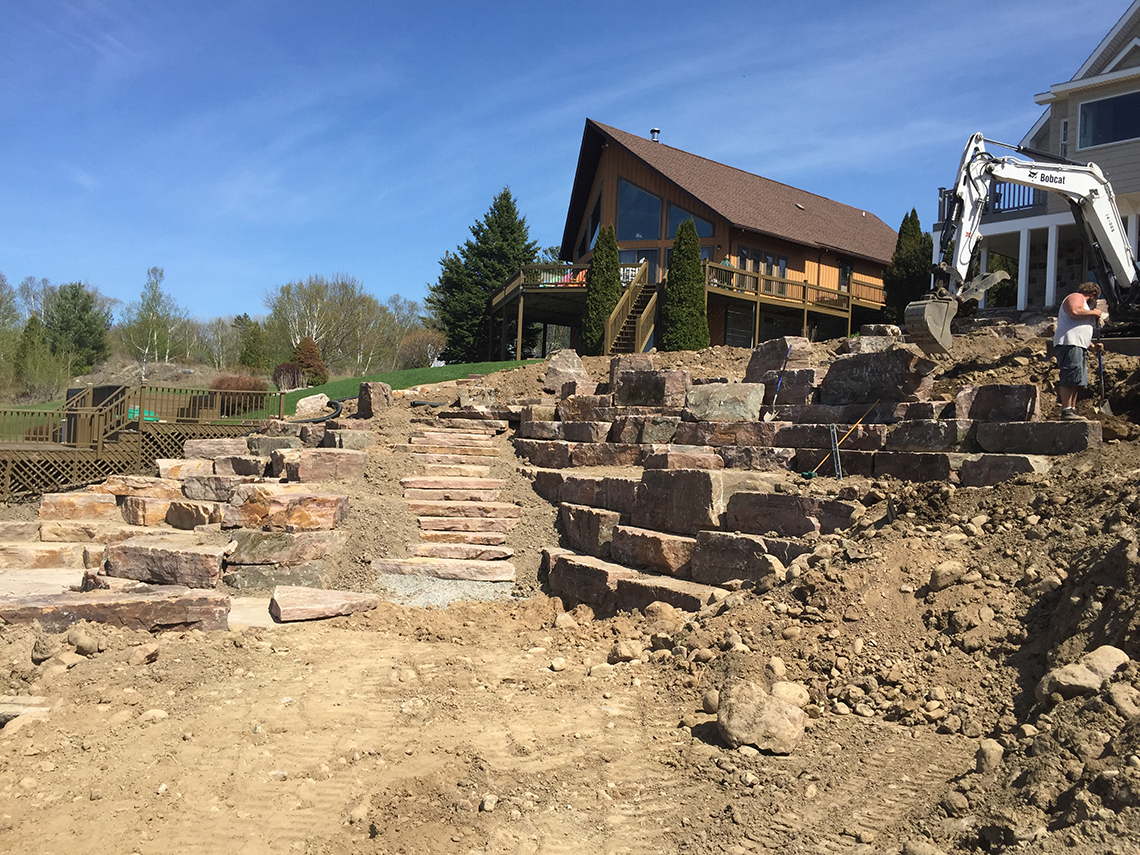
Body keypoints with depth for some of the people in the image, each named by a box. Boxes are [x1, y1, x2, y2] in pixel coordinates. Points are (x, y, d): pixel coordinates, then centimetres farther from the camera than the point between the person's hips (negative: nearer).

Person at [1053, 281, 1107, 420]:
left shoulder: (1082, 302, 34)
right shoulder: (1076, 297, 3)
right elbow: (1074, 312, -22)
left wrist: (1093, 346, 24)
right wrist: (1093, 312, -6)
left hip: (1078, 346, 11)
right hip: (1069, 343, -11)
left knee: (1075, 381, 6)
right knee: (1070, 378, -17)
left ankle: (1072, 410, 5)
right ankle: (1066, 410, -22)